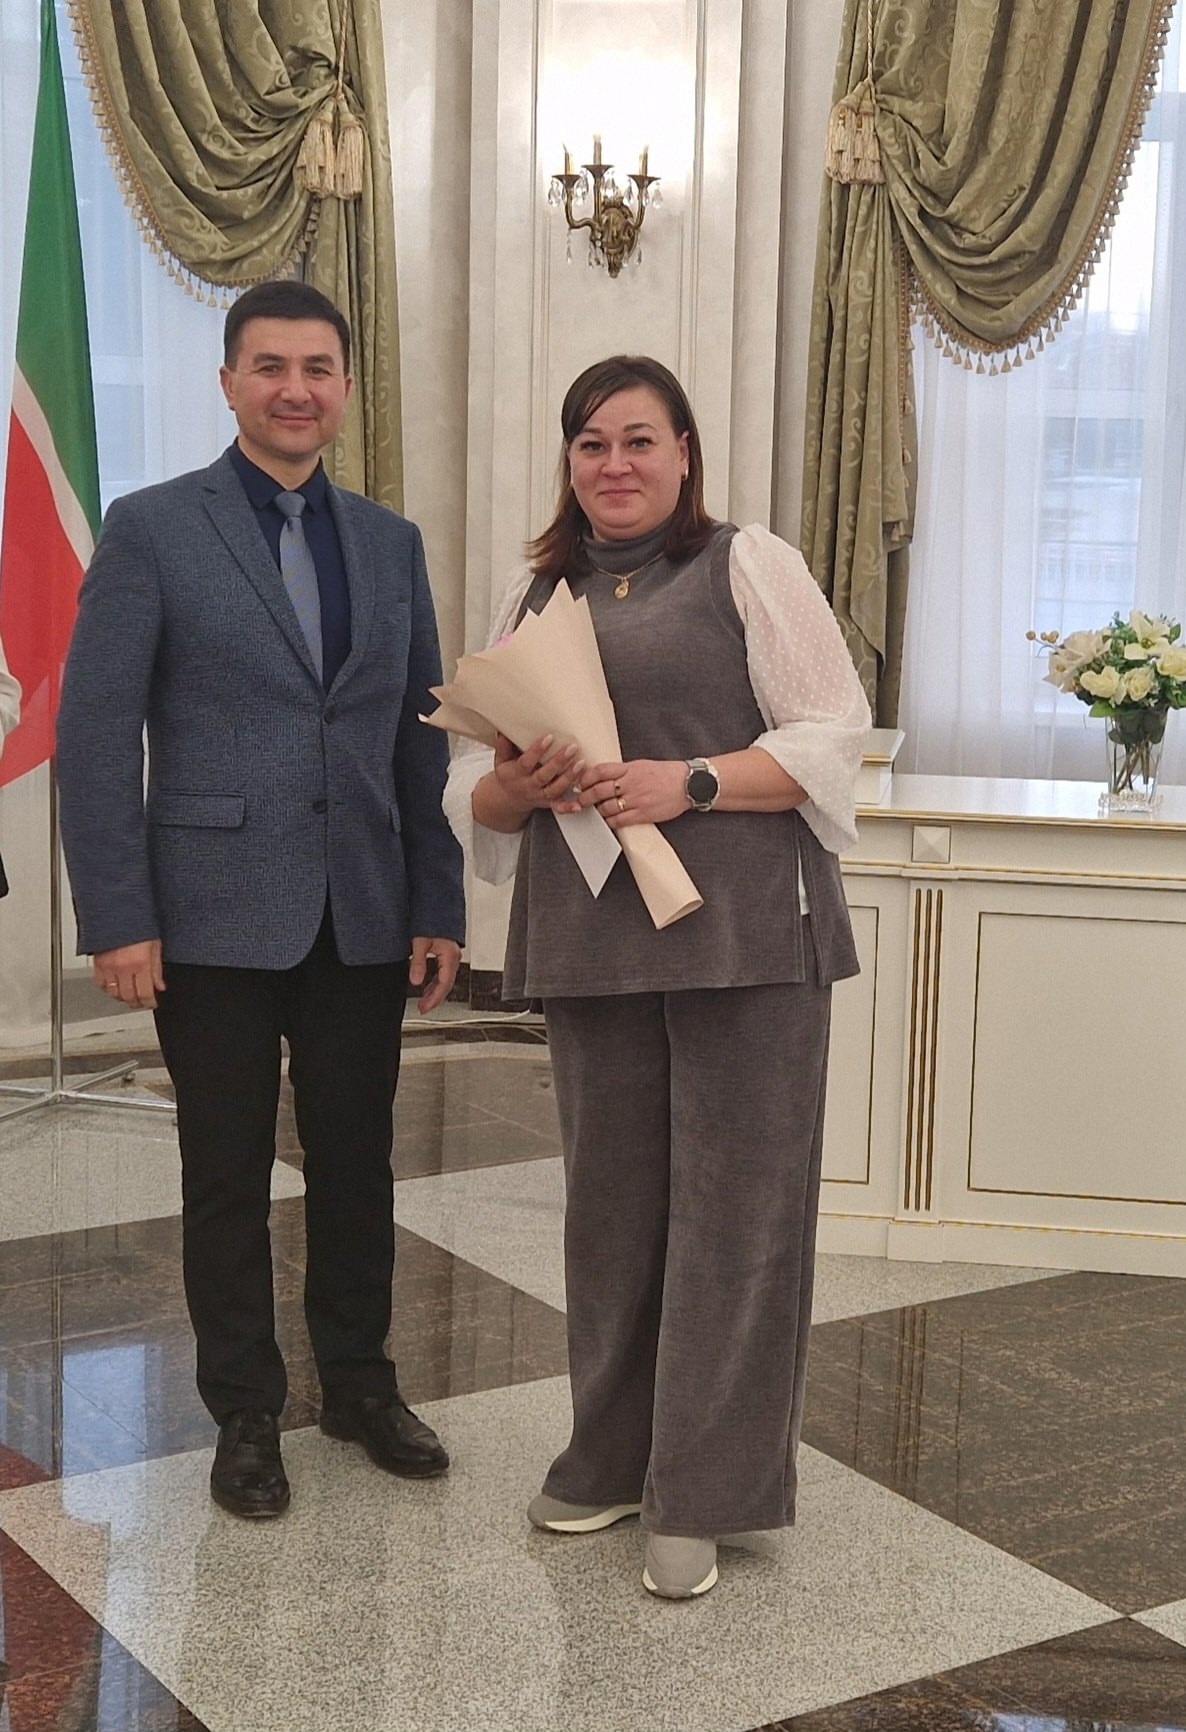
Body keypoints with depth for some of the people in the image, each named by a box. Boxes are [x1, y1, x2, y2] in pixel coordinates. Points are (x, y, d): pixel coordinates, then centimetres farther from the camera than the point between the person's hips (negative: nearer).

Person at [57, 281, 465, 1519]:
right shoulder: (152, 530, -2)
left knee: (357, 1164, 13)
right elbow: (95, 734, -6)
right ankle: (244, 1413, 23)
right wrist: (118, 918, -12)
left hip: (365, 919, 4)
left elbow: (420, 737, 10)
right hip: (218, 916, -3)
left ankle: (359, 1383, 30)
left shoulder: (390, 542, 10)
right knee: (227, 1176, 8)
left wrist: (439, 905, 4)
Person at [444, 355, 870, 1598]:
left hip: (743, 933, -4)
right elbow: (476, 789, 18)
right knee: (609, 1197, 10)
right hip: (592, 938, 5)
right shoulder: (535, 594, 17)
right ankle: (613, 1460, 25)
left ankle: (705, 1494, 8)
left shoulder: (747, 567, 3)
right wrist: (521, 784, -5)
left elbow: (834, 734, -4)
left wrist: (691, 781, -16)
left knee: (733, 1203, -2)